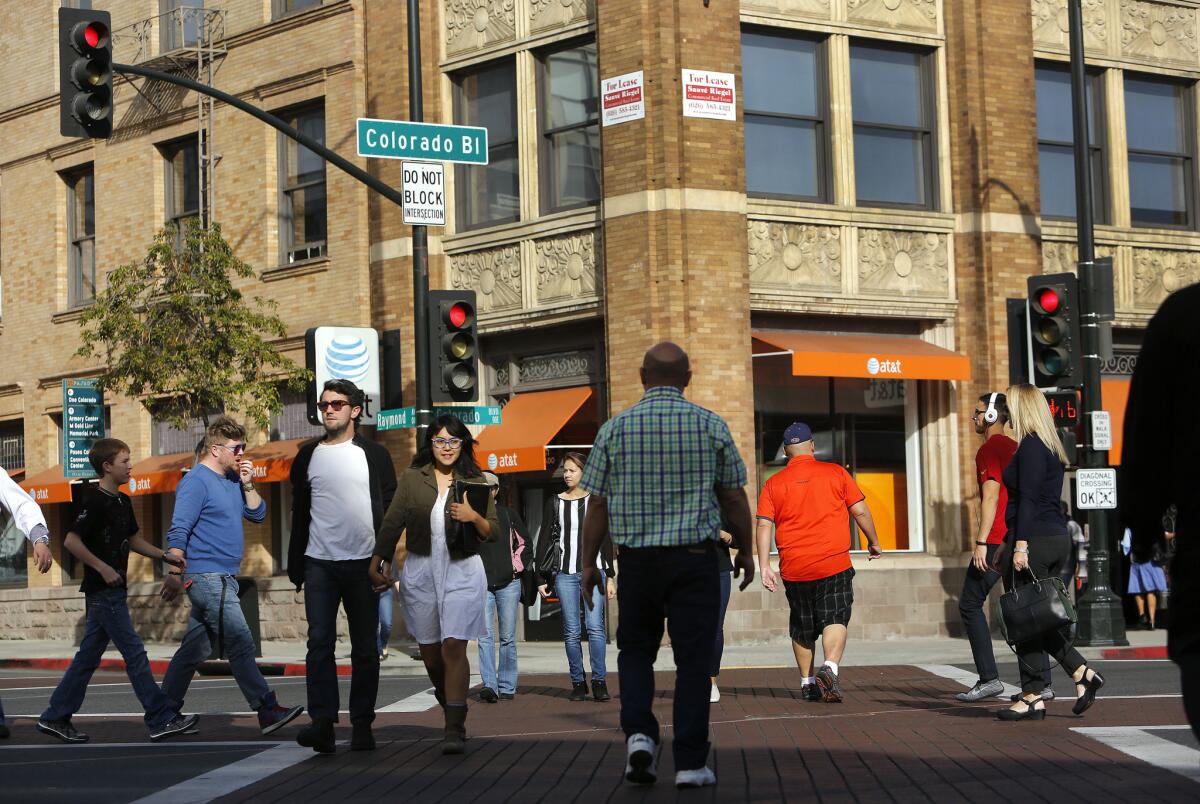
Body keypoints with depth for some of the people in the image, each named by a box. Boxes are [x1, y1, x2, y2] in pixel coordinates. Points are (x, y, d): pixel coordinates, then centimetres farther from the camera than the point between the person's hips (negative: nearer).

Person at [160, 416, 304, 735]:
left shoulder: (231, 481, 15)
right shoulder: (196, 481, -12)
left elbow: (257, 514, 15)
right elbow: (178, 533, -17)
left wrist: (247, 484, 1)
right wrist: (174, 574, -23)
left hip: (223, 578, 9)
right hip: (207, 576, -9)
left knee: (195, 649, 12)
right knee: (240, 644, -11)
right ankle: (267, 711, -11)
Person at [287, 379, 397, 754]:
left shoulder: (374, 454, 4)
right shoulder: (308, 455, 9)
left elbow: (390, 508, 3)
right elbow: (299, 512, 12)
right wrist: (295, 564, 7)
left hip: (362, 562, -1)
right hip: (319, 563, 1)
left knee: (365, 647, 4)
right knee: (319, 642, -9)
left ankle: (362, 724, 9)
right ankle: (322, 722, -12)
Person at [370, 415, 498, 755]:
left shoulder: (475, 482, 4)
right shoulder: (413, 479, 6)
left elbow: (493, 533, 4)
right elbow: (392, 523, 4)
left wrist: (474, 517, -16)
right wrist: (377, 563, -4)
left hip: (462, 571, -2)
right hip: (420, 572, 2)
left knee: (454, 647, -12)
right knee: (429, 651, 8)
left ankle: (455, 730, -13)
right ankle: (453, 709, 31)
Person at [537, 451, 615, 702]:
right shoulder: (554, 502, 9)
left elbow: (606, 540, 10)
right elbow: (544, 540, 11)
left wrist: (610, 576, 6)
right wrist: (542, 577, 5)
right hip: (564, 574, 1)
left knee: (595, 626, -11)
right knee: (571, 631, 0)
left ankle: (599, 681, -7)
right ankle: (578, 682, 6)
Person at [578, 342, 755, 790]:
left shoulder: (615, 429, 0)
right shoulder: (711, 426, -1)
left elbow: (597, 504, 1)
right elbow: (733, 498, 3)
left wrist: (588, 563, 9)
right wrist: (745, 551, 16)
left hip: (637, 559, 1)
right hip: (696, 558, -1)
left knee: (635, 651, 17)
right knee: (692, 659, 4)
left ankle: (639, 732, -3)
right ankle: (690, 763, 3)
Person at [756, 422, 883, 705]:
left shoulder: (774, 483, 6)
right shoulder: (835, 472, 3)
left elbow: (764, 526, -2)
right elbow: (860, 511, 3)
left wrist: (764, 567, -3)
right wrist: (874, 542, 17)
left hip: (793, 569, 2)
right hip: (834, 564, -2)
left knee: (802, 628, 16)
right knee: (835, 620, -3)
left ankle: (807, 682, 21)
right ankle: (830, 667, -27)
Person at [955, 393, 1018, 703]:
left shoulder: (990, 448, -8)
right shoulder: (1014, 447, 18)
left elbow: (990, 496, -16)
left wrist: (981, 542, -18)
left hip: (996, 541, -8)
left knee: (970, 604, -2)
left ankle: (989, 678, -9)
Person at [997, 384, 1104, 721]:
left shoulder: (1030, 446, -12)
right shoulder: (1051, 447, 18)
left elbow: (1028, 499, -18)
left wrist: (1021, 544, -20)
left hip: (1036, 540, -10)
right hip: (1057, 538, 10)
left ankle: (1033, 698, -2)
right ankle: (1082, 673, 8)